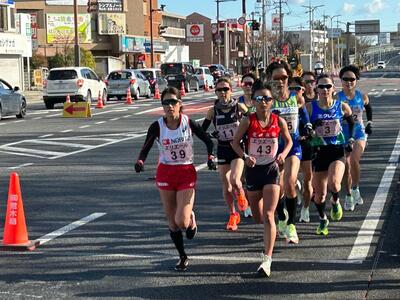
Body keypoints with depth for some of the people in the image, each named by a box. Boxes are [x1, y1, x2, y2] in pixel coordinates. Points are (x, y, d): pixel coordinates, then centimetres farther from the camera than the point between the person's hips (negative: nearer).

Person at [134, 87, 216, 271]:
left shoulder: (188, 123, -9)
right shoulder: (157, 126, -8)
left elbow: (207, 140, 2)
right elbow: (145, 148, -6)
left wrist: (210, 157, -13)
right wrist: (140, 161, -26)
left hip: (186, 173, -2)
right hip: (165, 173, 2)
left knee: (182, 222, -14)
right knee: (172, 221, 7)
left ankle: (191, 218, 24)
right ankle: (183, 257, 26)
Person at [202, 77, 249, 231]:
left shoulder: (239, 107, -7)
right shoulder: (213, 111, -3)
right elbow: (202, 130, 2)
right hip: (222, 150, 3)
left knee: (235, 180, -21)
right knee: (226, 186, 6)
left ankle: (241, 195, 15)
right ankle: (233, 215, 26)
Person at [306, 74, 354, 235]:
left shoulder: (342, 107, -1)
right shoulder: (310, 107, -5)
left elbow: (352, 123, 17)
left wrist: (350, 140, 7)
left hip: (338, 151, -1)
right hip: (319, 151, 1)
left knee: (334, 183, -26)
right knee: (319, 194, 5)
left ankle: (335, 201, 10)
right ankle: (323, 220, 34)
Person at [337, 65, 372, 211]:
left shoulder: (362, 97, -1)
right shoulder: (337, 98, -8)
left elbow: (369, 108, 20)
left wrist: (370, 123, 16)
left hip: (359, 133, 0)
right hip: (342, 135, 0)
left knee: (354, 160, -20)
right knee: (346, 165, 1)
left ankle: (355, 188, 2)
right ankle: (348, 196, 15)